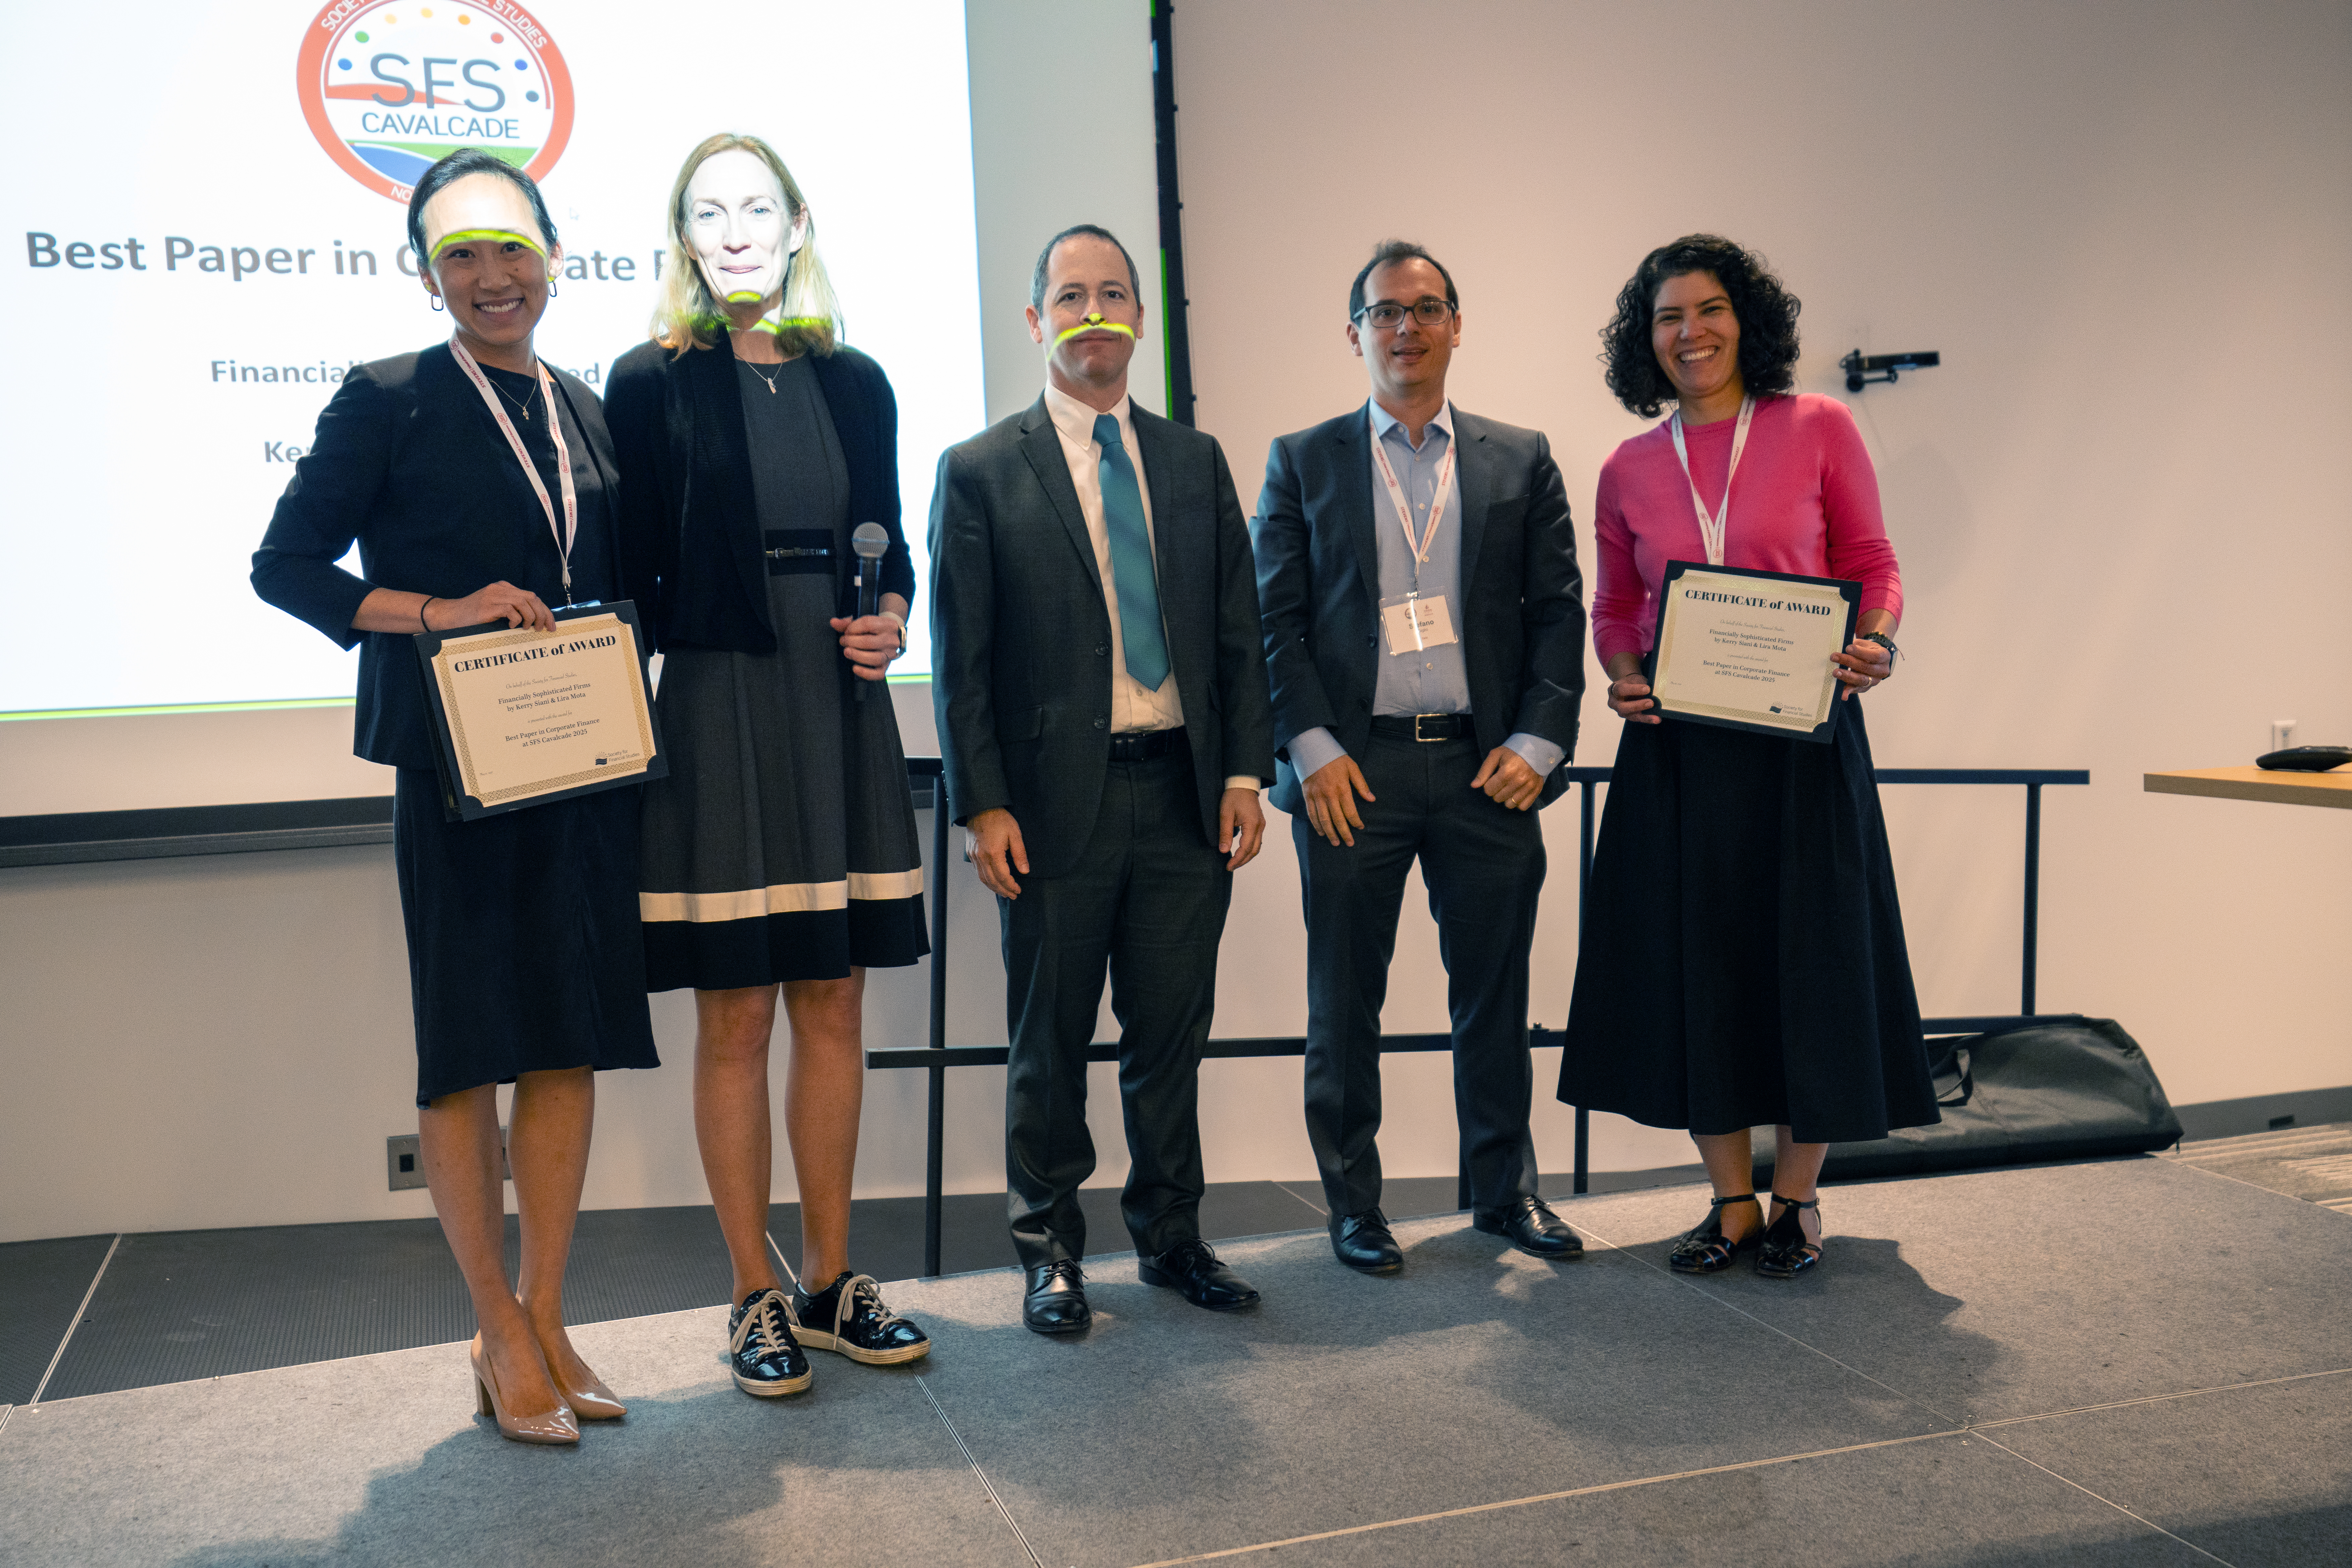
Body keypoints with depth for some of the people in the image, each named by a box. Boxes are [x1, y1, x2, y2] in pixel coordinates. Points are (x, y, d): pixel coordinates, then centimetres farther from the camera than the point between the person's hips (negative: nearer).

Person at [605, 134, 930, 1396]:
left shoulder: (854, 382, 11)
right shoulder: (653, 382, 0)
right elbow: (635, 570, -1)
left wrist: (891, 618, -4)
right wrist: (630, 721, -7)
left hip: (840, 716, 4)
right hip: (716, 713, -4)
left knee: (833, 1004, 9)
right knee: (734, 1017, 1)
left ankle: (830, 1279, 22)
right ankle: (756, 1298, 15)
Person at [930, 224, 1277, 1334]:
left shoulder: (1196, 462, 12)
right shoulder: (980, 472, 1)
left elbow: (1237, 632, 11)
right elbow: (959, 658, -2)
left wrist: (1245, 773, 3)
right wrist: (983, 805, -9)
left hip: (1183, 793, 3)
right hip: (1055, 802, -3)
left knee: (1172, 1029, 10)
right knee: (1049, 1040, 8)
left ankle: (1170, 1234, 26)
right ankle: (1049, 1248, 23)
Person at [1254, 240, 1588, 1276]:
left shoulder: (1522, 461, 11)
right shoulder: (1302, 463, 8)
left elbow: (1559, 609, 7)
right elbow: (1276, 617, 2)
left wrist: (1540, 739, -5)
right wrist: (1315, 749, -8)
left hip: (1487, 765, 1)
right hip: (1351, 770, -1)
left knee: (1495, 994, 9)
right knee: (1344, 1002, 6)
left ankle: (1505, 1190, 25)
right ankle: (1353, 1202, 19)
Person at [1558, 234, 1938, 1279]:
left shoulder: (1820, 430, 1)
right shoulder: (1629, 470, 7)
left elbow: (1872, 565, 3)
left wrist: (1875, 646, -16)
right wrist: (1622, 675, -7)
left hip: (1802, 734, -2)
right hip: (1676, 744, 2)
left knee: (1808, 957, 3)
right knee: (1691, 963, 5)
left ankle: (1797, 1198, 20)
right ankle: (1732, 1200, 21)